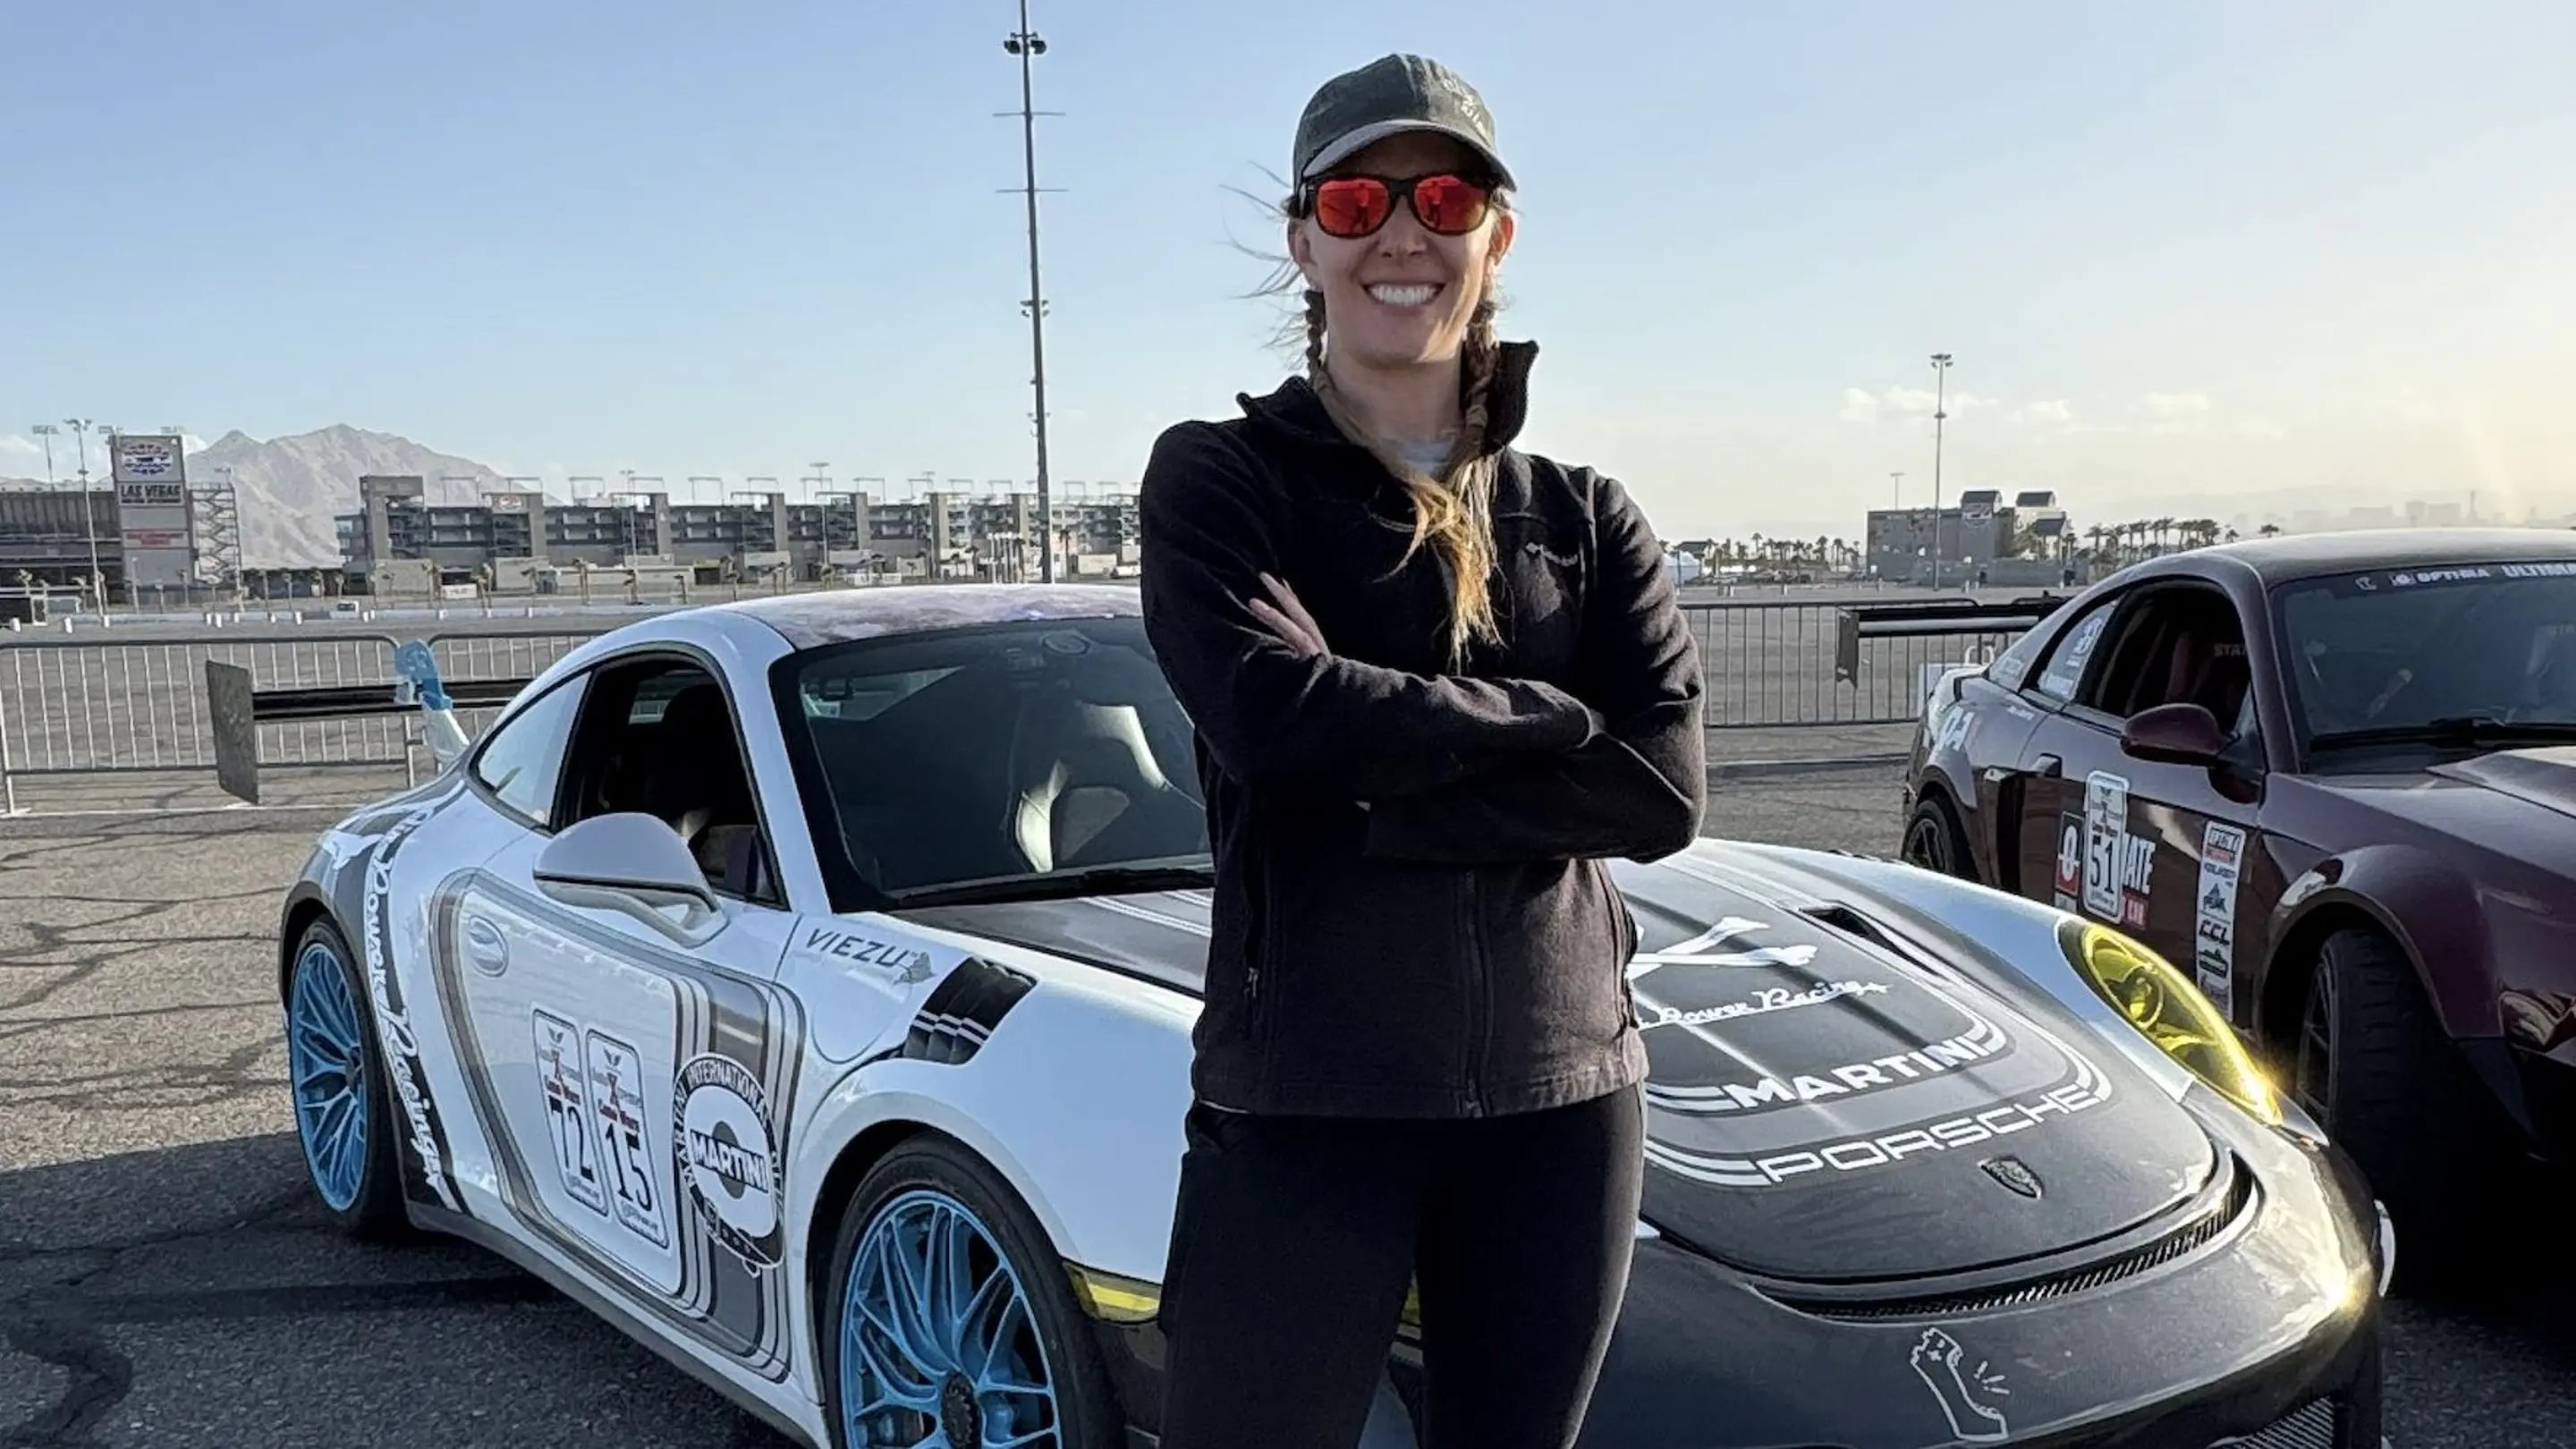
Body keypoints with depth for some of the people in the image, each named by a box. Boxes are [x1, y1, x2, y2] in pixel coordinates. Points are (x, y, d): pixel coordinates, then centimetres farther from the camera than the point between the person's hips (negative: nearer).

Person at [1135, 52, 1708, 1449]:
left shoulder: (1585, 518, 8)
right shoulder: (1217, 476, 0)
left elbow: (1666, 790, -6)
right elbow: (1274, 713, -18)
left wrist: (1377, 801, -15)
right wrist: (1552, 715, -9)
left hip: (1566, 1089, 4)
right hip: (1308, 1099, -3)